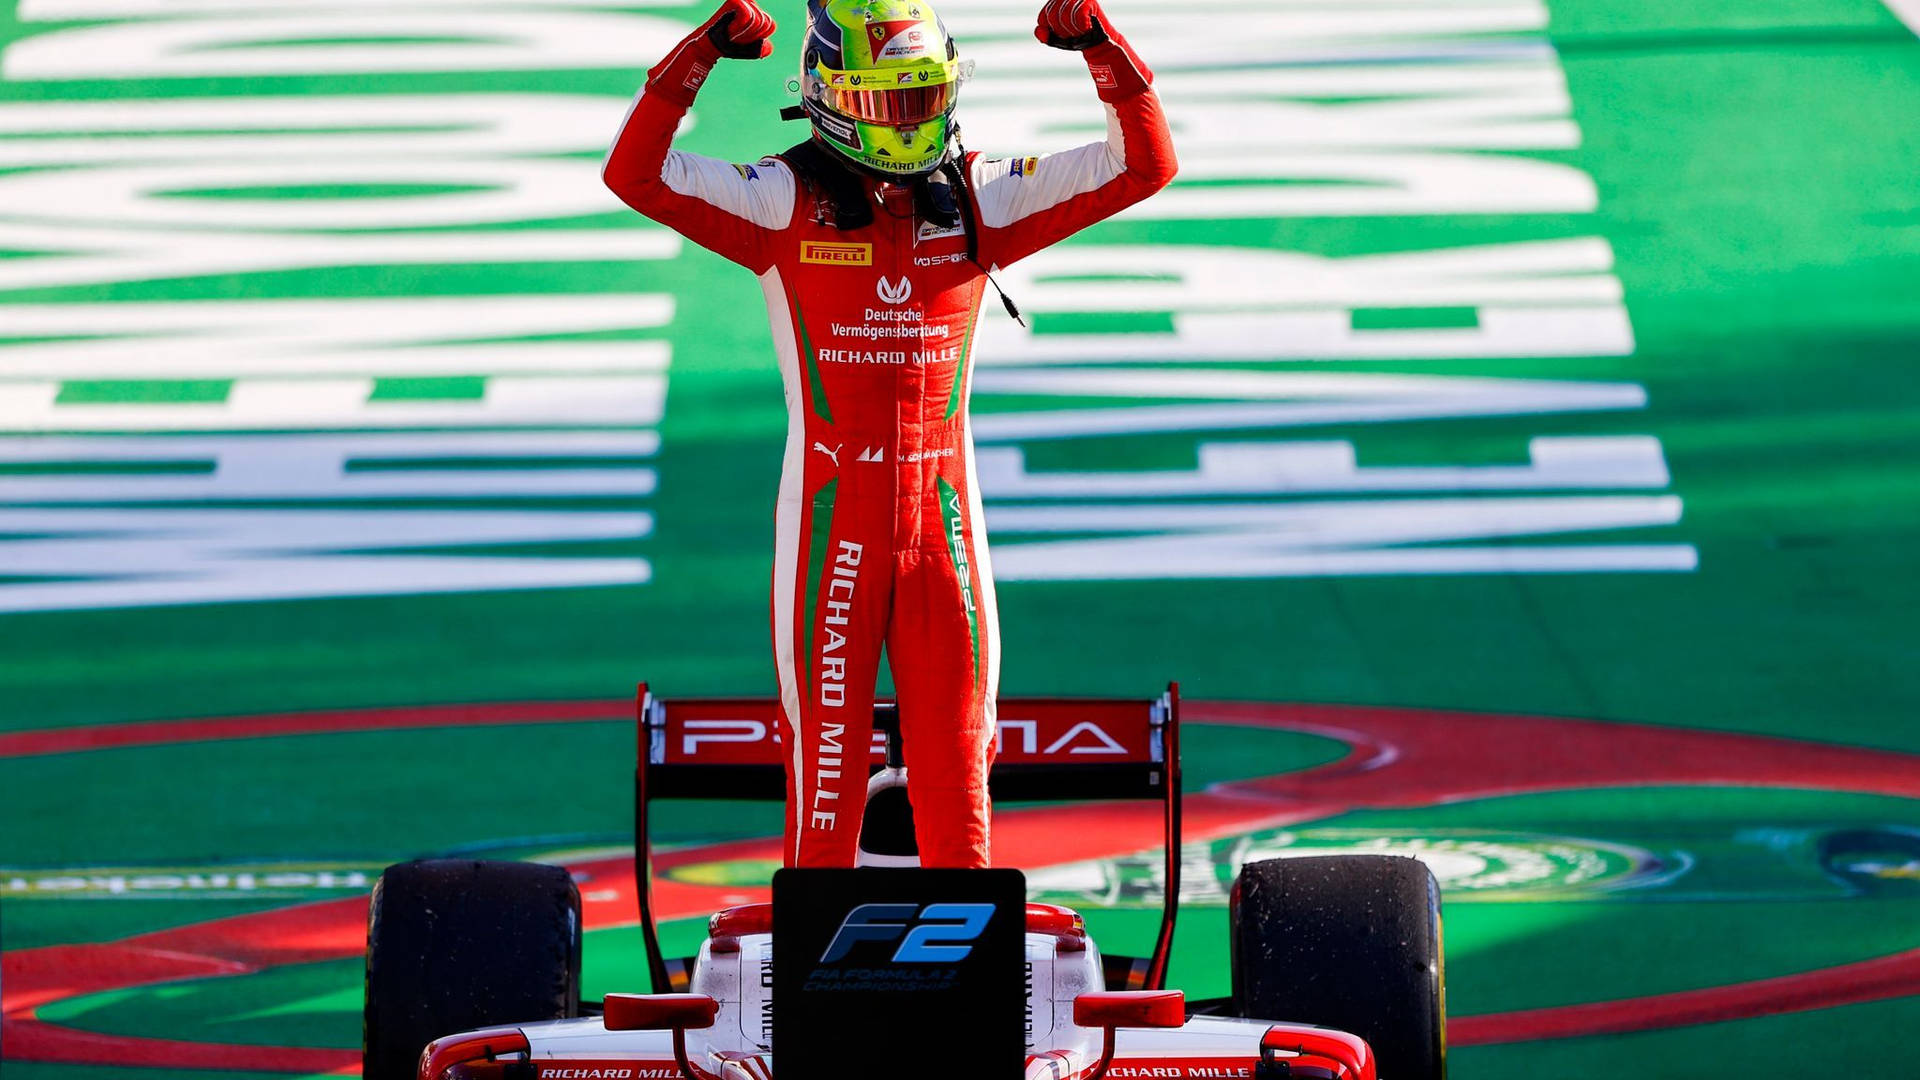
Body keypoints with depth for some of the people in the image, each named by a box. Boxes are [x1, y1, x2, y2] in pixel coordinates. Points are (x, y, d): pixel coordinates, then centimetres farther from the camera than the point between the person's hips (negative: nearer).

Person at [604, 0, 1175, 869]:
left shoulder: (978, 201, 6)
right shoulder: (787, 201, -2)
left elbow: (1142, 167, 5)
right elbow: (637, 176, -12)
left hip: (942, 515, 2)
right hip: (830, 512, -2)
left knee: (954, 748, 4)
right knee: (827, 746, 0)